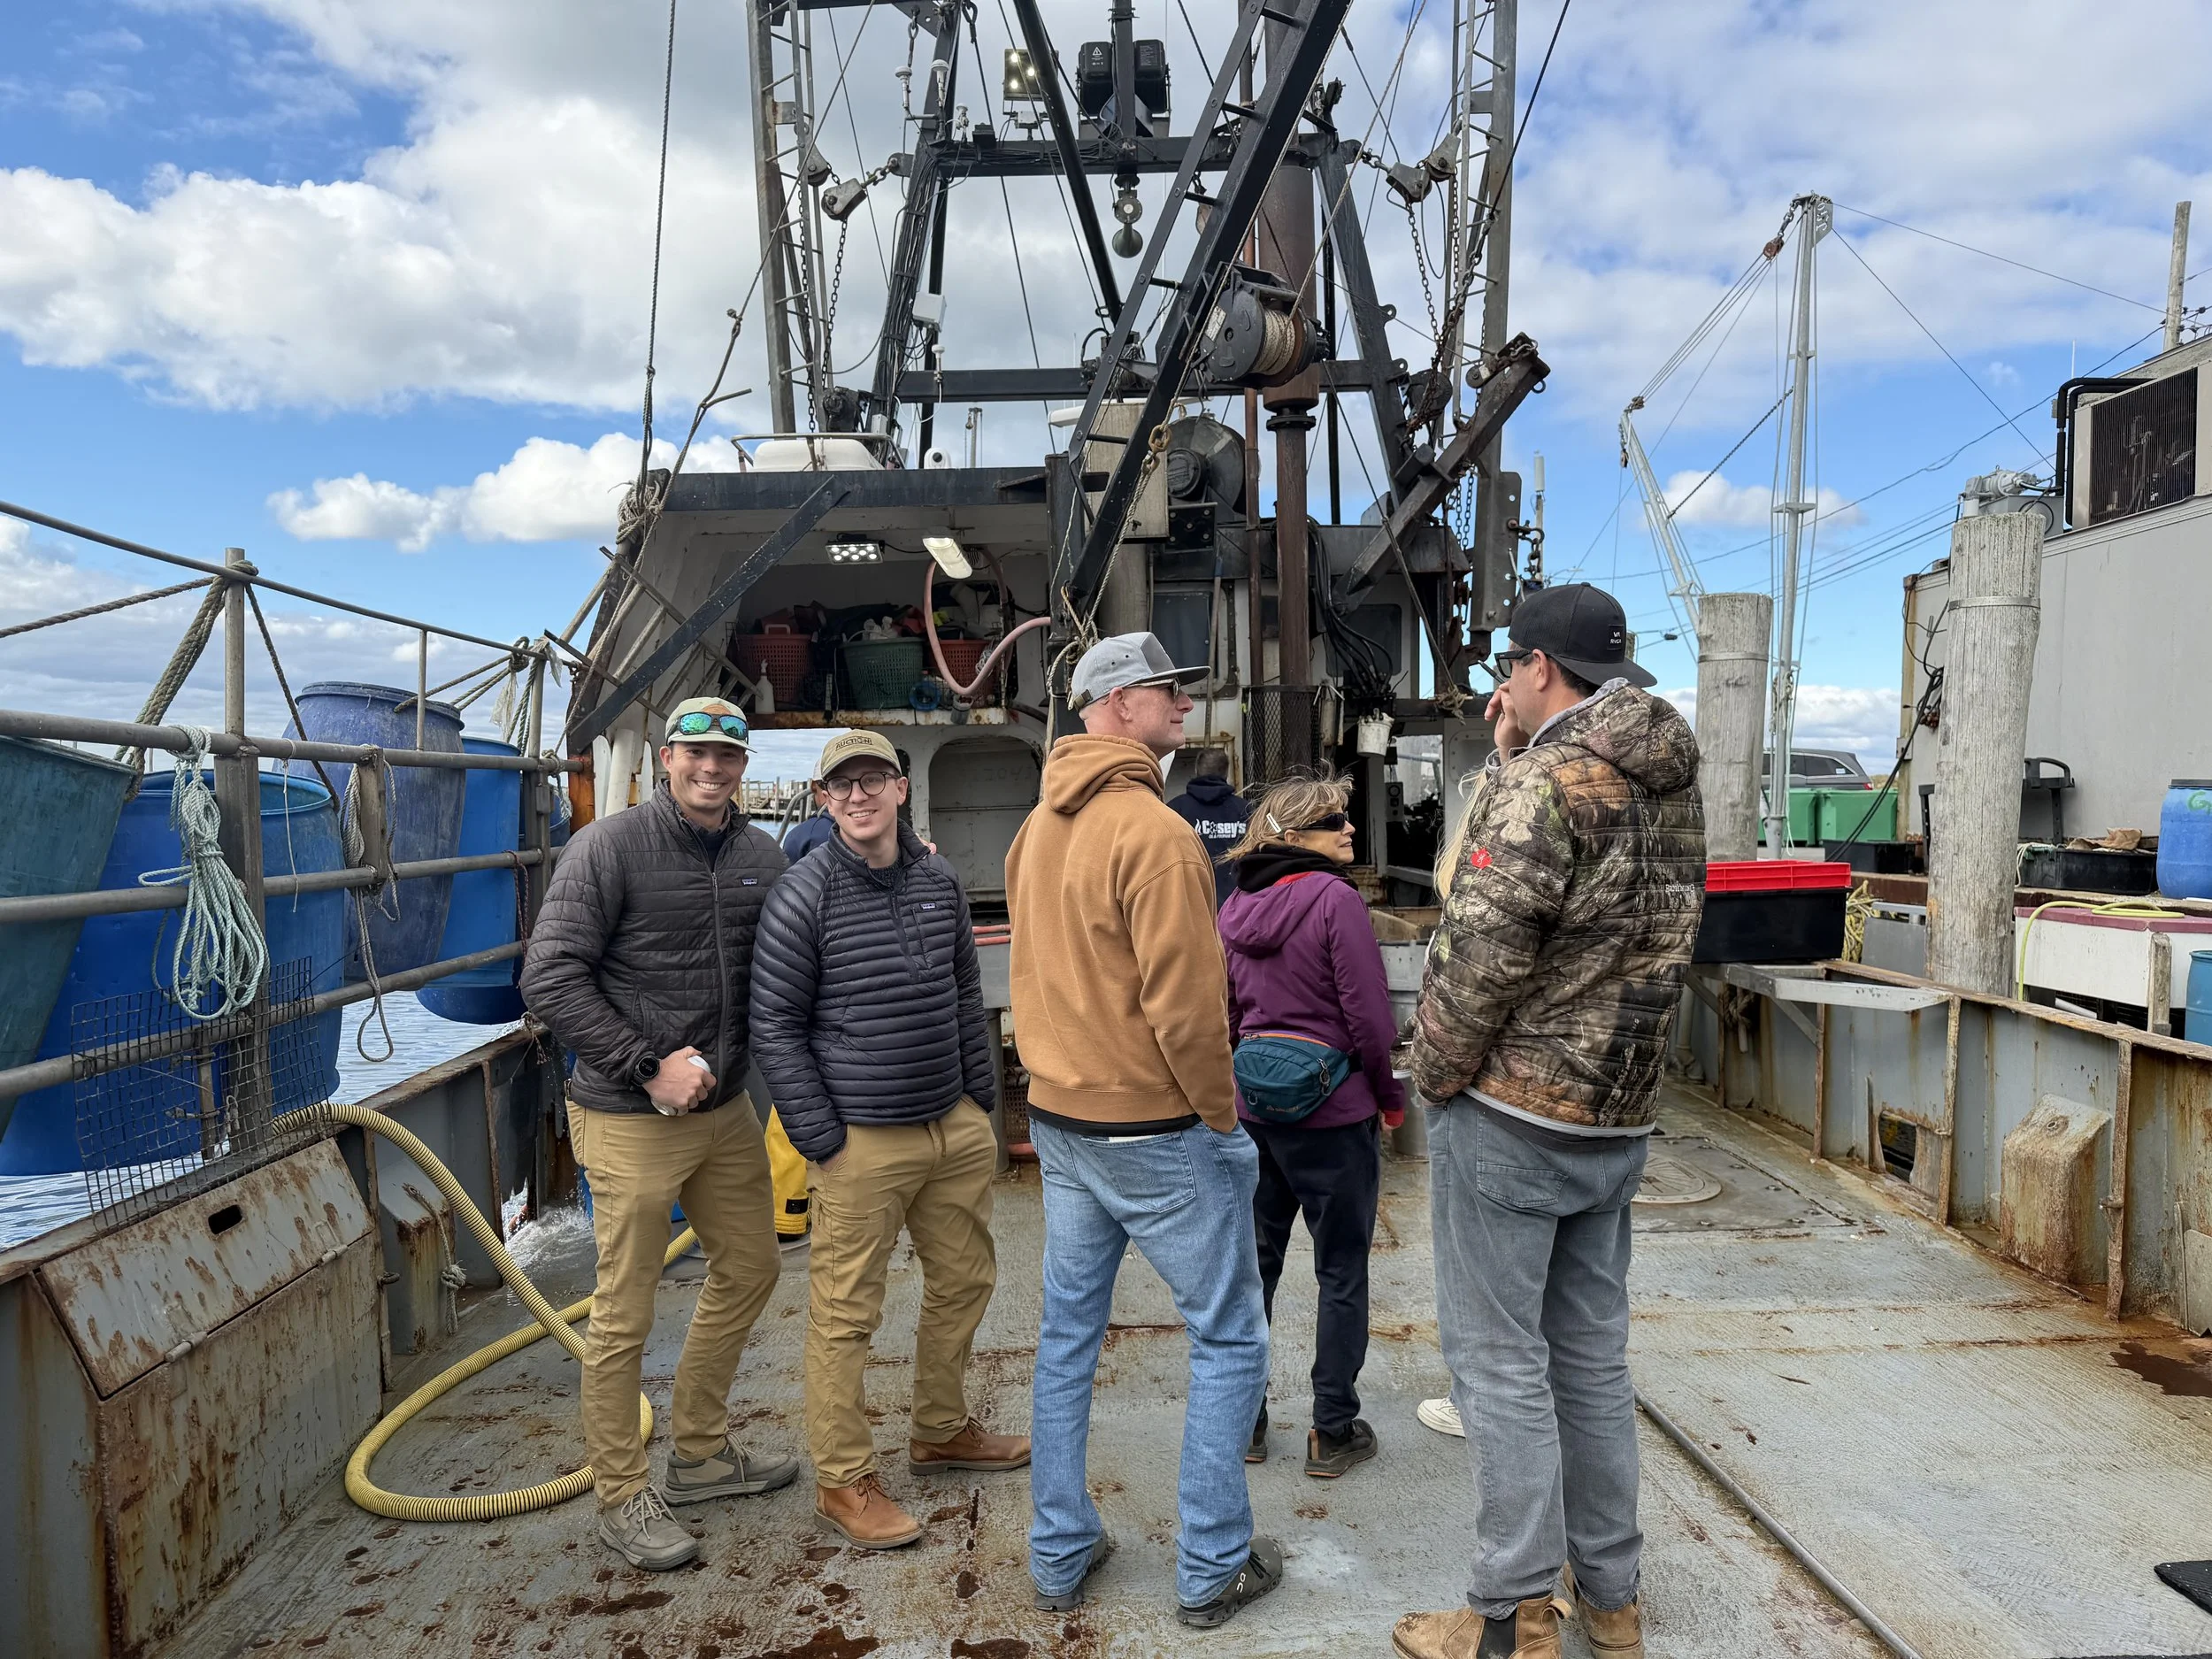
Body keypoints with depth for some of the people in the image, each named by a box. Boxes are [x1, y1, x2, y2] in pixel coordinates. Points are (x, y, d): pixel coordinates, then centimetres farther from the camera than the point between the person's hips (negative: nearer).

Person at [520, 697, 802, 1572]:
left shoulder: (762, 856, 5)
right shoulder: (609, 847, -13)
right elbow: (549, 978, -16)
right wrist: (649, 1065, -19)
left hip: (726, 1109, 7)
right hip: (632, 1120, -7)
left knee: (748, 1270, 18)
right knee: (625, 1313, 3)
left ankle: (701, 1453, 38)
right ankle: (621, 1498, 22)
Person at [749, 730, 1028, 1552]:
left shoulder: (940, 881, 7)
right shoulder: (806, 893, -10)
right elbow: (775, 1024, -8)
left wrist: (982, 1101, 14)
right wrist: (820, 1139, -10)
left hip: (955, 1128, 6)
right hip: (863, 1142, -6)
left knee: (965, 1279, 17)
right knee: (846, 1311, 1)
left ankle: (942, 1430, 38)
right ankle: (842, 1478, 19)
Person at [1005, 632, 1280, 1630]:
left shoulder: (1038, 828, 8)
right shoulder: (1153, 832, -19)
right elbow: (1185, 1003, -23)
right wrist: (1220, 1109, -10)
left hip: (1060, 1122, 8)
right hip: (1157, 1131, -8)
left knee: (1067, 1337, 16)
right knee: (1229, 1342, 8)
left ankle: (1060, 1557, 29)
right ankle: (1213, 1569, 19)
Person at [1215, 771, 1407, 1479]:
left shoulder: (1234, 908, 5)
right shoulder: (1335, 899, -15)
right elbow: (1369, 1015, -15)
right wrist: (1392, 1097, 0)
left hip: (1251, 1106, 6)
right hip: (1331, 1108, -6)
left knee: (1254, 1262, 16)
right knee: (1342, 1273, 8)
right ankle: (1333, 1432, 16)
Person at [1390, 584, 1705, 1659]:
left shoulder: (1544, 783, -18)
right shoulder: (1672, 786, 9)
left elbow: (1482, 955, -21)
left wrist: (1434, 1077, -7)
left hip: (1508, 1115, -8)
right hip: (1616, 1119, 8)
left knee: (1498, 1360, 3)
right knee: (1592, 1355, 18)